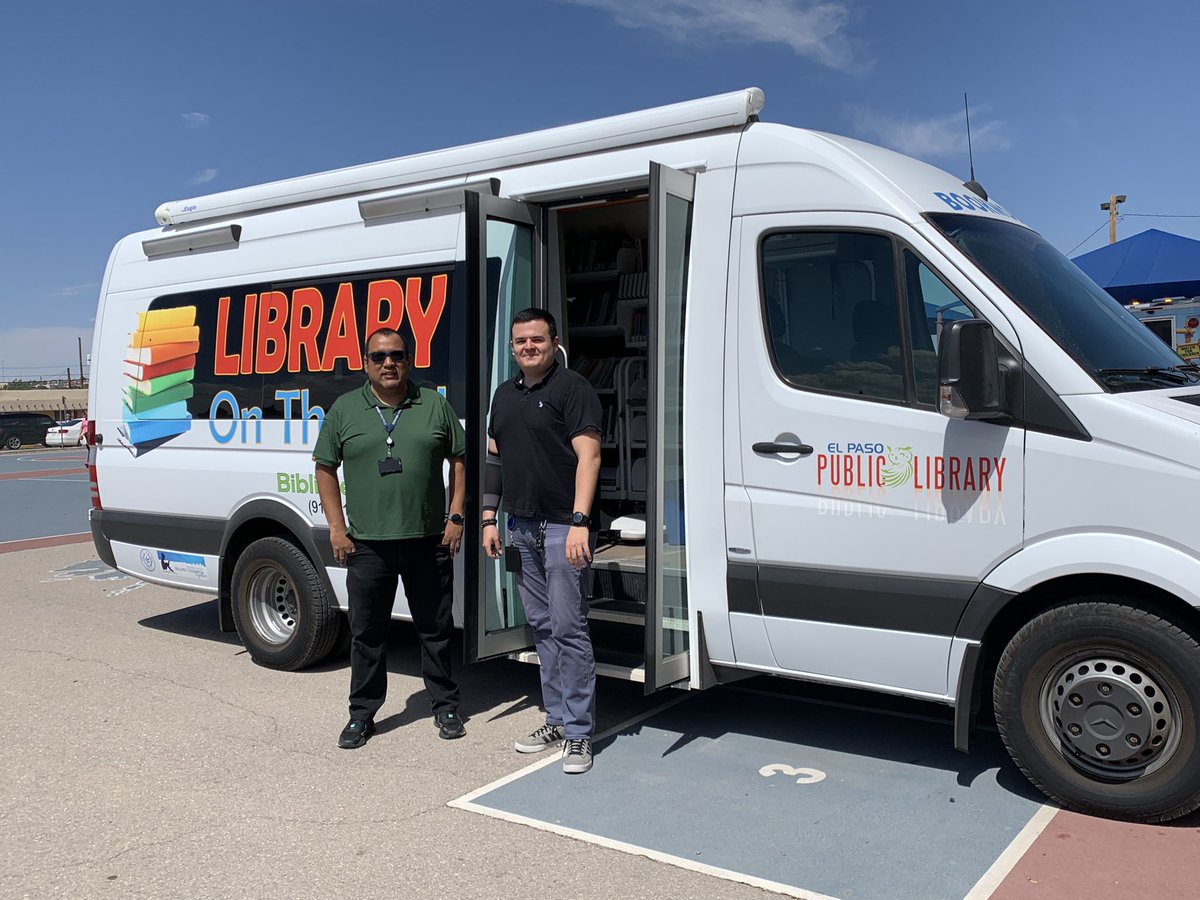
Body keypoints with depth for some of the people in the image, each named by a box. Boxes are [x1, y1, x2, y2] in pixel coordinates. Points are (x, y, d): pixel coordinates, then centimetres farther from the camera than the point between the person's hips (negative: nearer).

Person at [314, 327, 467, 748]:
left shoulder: (435, 405, 5)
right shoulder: (344, 410, 4)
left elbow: (459, 460, 8)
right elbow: (325, 469, 7)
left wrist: (456, 516, 0)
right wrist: (336, 527, -1)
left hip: (427, 540, 0)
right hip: (366, 544, 0)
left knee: (435, 628, 10)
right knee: (366, 633, 9)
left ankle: (445, 707, 25)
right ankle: (362, 714, 23)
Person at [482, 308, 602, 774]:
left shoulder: (572, 388, -7)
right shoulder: (505, 394, 16)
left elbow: (588, 456, -15)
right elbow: (494, 459, 20)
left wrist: (579, 521, -22)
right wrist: (489, 517, 13)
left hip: (563, 526, -7)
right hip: (521, 527, 7)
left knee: (568, 628, -5)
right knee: (541, 626, 13)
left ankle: (578, 732, 3)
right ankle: (556, 718, 23)